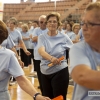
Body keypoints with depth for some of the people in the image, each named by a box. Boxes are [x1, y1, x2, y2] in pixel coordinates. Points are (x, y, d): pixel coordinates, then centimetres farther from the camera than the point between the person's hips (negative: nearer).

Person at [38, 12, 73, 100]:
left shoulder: (64, 37, -6)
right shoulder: (42, 37, -3)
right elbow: (41, 51, -22)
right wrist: (51, 58, -42)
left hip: (60, 72, -2)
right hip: (45, 73, 3)